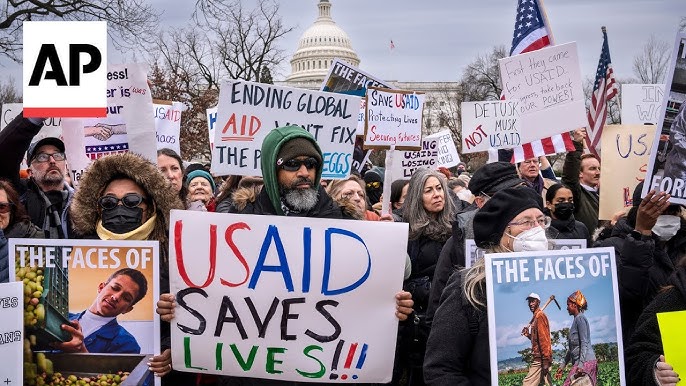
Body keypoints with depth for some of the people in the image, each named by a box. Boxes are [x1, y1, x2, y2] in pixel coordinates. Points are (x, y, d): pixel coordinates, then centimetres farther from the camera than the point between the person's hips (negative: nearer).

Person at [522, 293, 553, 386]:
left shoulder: (540, 315, -10)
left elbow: (544, 339, -18)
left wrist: (545, 361, -22)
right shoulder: (535, 317, 19)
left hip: (540, 359, -10)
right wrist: (528, 334, 6)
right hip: (538, 358, 10)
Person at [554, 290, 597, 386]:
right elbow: (572, 348, 25)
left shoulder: (580, 318, -6)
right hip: (577, 362, 9)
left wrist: (581, 364, -23)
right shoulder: (576, 320, 22)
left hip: (585, 361, -9)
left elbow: (584, 343, -16)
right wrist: (563, 366, 25)